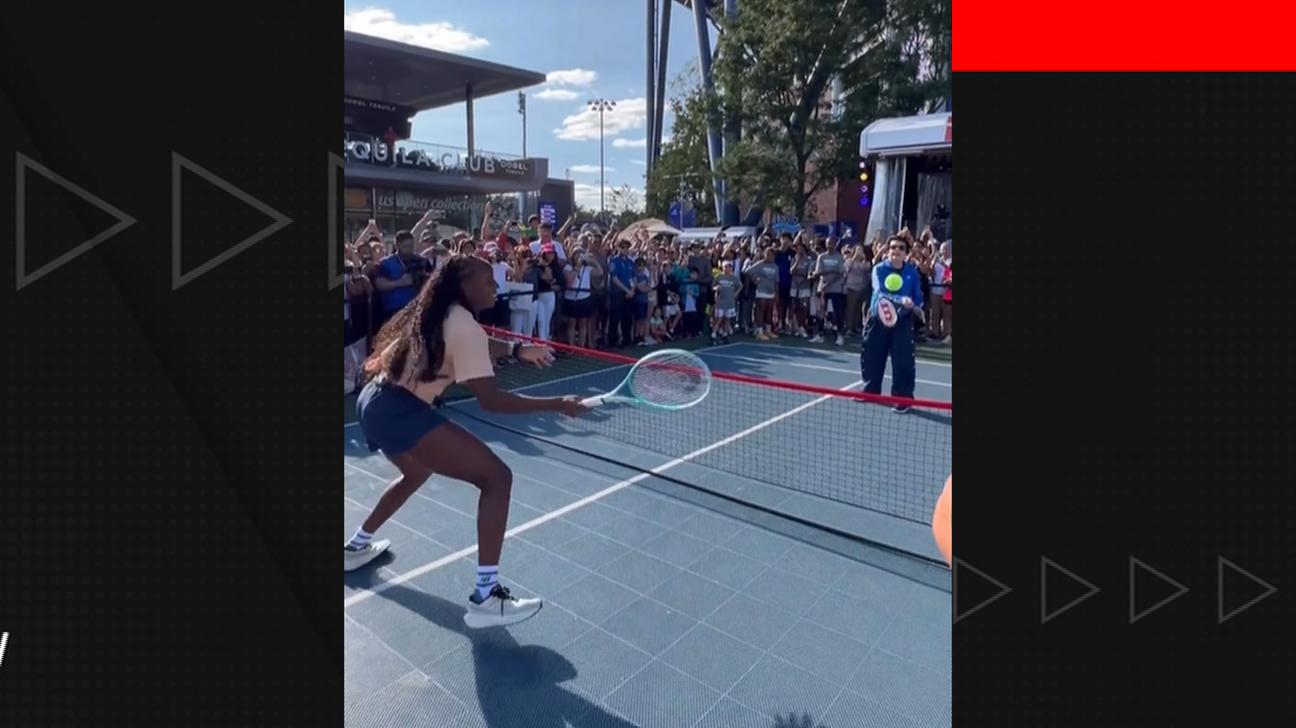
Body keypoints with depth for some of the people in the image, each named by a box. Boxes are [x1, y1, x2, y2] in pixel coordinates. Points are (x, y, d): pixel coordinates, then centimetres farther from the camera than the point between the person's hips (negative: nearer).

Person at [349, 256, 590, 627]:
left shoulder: (441, 314, 14)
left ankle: (356, 547, 52)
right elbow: (491, 400, -19)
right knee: (496, 476, -11)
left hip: (376, 403, 10)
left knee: (417, 472, 38)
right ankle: (486, 597, -13)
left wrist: (518, 350, 25)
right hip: (399, 412, -10)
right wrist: (558, 404, -15)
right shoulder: (465, 326, -13)